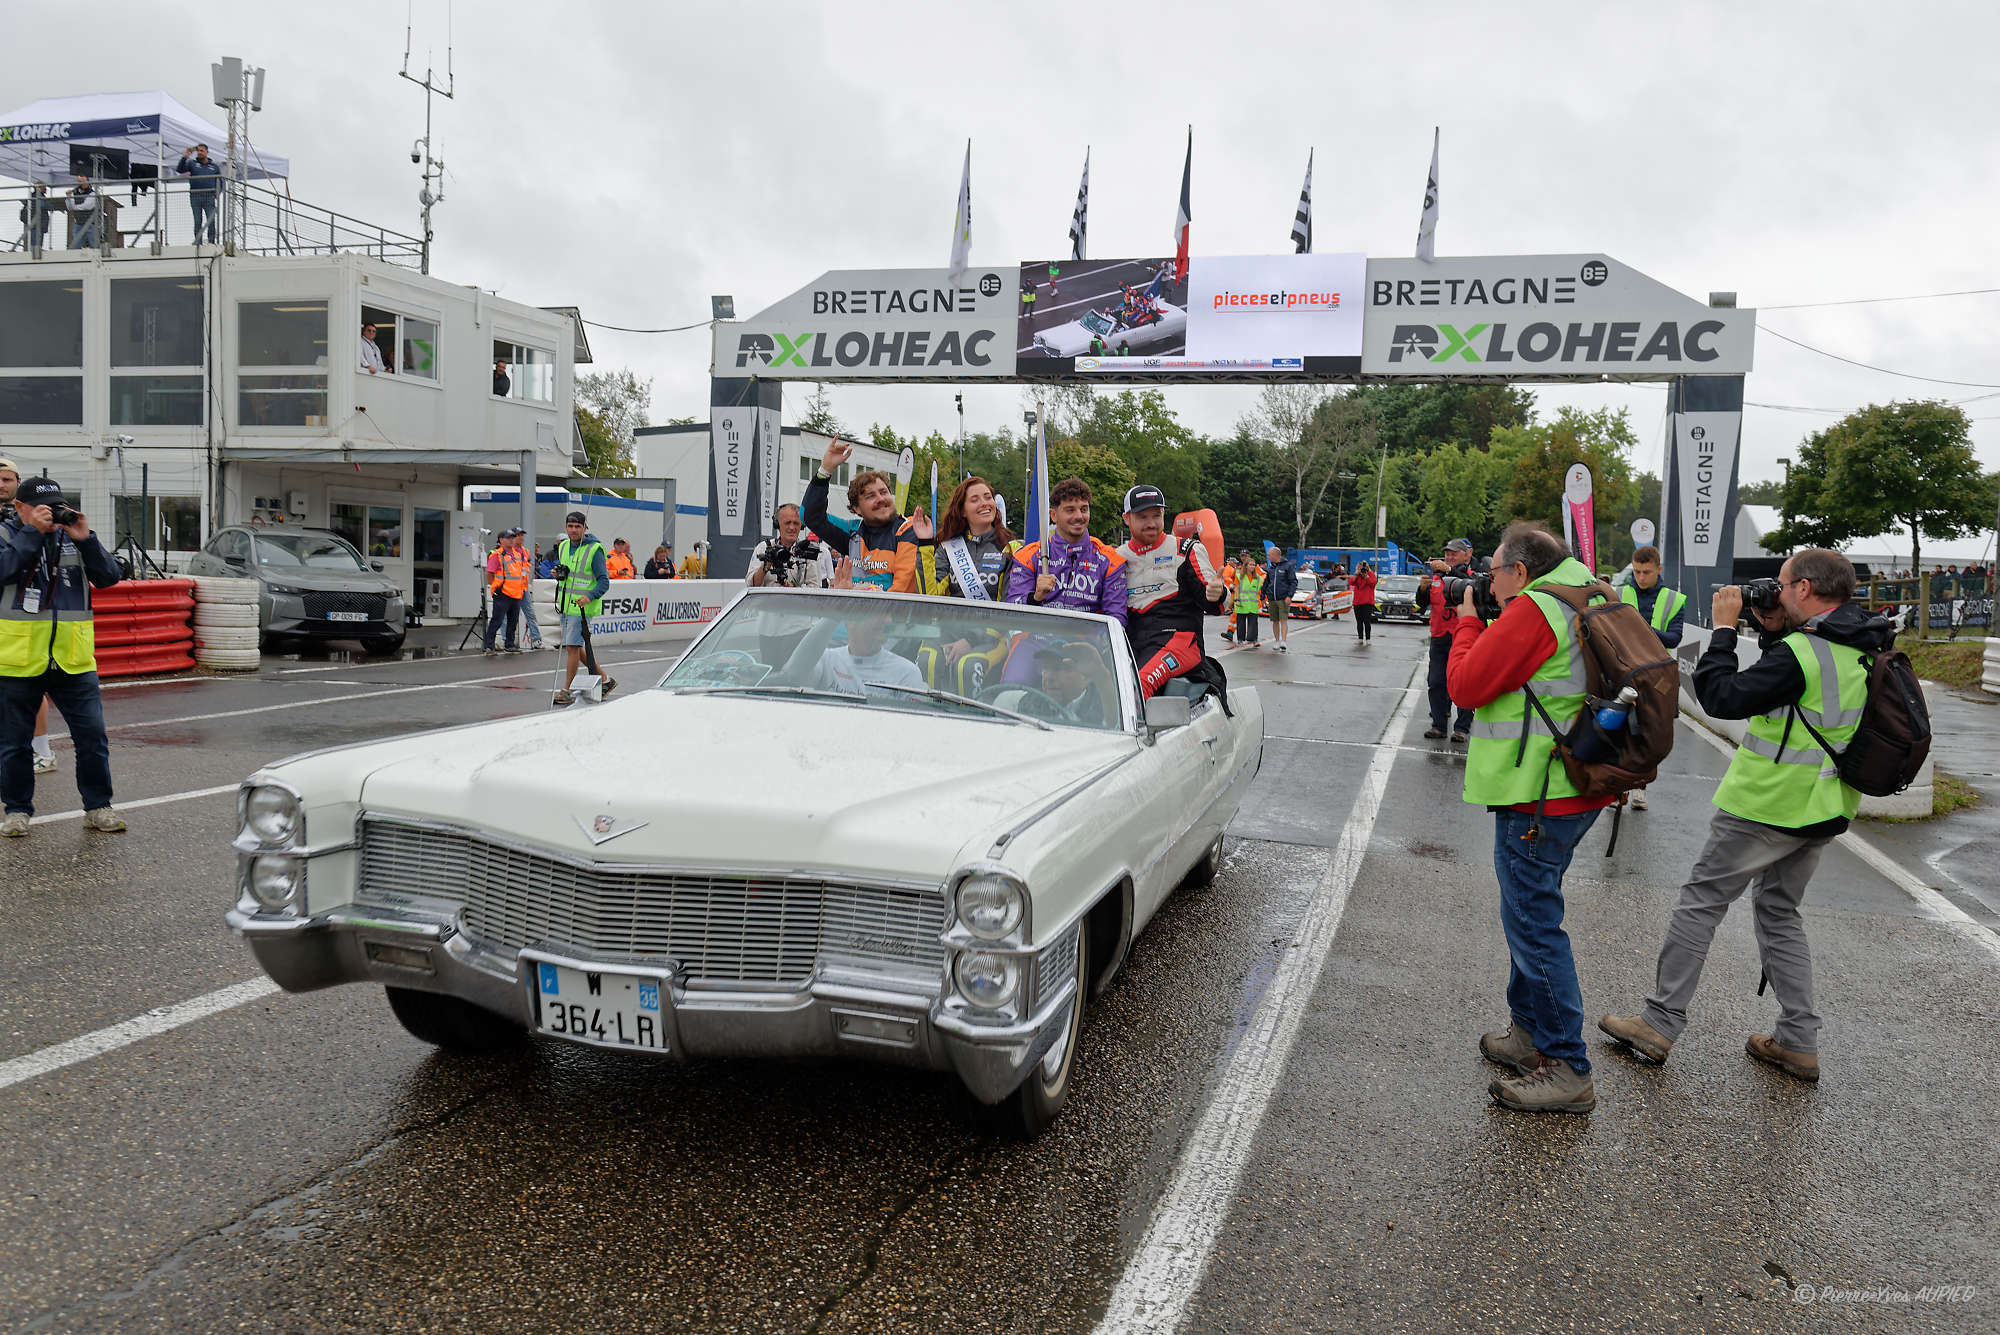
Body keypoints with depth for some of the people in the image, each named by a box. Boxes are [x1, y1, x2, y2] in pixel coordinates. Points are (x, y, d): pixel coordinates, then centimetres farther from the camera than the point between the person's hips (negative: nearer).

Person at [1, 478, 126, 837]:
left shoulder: (73, 539, 9)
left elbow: (108, 577, -1)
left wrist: (85, 538, -12)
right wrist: (33, 531, -18)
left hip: (73, 660, 2)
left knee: (92, 734, 0)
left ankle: (98, 807, 10)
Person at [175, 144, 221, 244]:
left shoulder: (214, 167, 18)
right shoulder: (192, 164, 14)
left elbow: (220, 183, 21)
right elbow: (179, 169, 0)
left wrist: (216, 194, 4)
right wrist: (184, 157, -12)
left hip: (209, 197, 0)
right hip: (195, 197, 0)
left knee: (211, 220, -11)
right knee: (197, 221, -1)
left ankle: (211, 242, -10)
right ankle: (198, 243, -1)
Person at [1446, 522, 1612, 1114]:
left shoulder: (1533, 608, -16)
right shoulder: (1581, 605, 15)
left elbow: (1467, 686, -16)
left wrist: (1466, 626, -1)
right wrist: (1475, 628, 14)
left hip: (1537, 798, -10)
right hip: (1575, 791, 11)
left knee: (1533, 925, -4)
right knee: (1531, 914, 21)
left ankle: (1569, 1072, 2)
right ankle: (1528, 1032, 33)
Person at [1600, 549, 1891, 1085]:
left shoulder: (1801, 653, -22)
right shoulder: (1863, 648, 6)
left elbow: (1723, 697, -21)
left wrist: (1724, 628, -12)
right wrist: (1774, 633, 7)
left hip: (1766, 805, -8)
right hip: (1823, 809, 9)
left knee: (1701, 901, 2)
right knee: (1779, 910, 19)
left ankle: (1660, 1023, 7)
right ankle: (1798, 1041, 19)